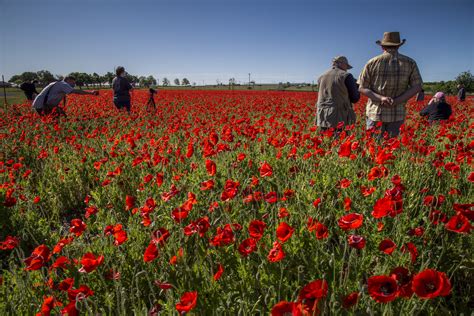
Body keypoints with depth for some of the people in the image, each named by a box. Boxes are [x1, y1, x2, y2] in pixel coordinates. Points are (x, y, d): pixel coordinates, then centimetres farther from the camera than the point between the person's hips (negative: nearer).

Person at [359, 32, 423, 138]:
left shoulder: (372, 63, 0)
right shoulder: (410, 63, 3)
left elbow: (362, 88, -3)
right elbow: (417, 87, -1)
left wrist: (380, 98, -11)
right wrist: (397, 101, -7)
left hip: (375, 113, -1)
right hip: (397, 114, 1)